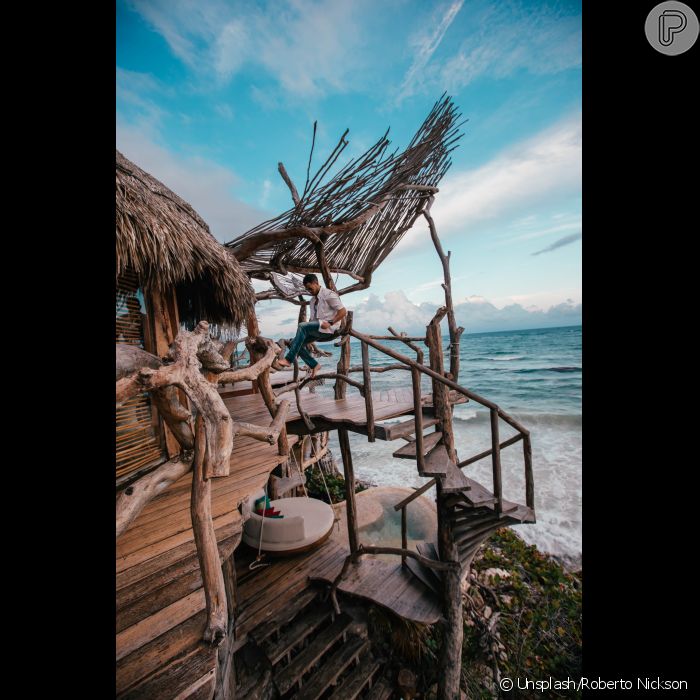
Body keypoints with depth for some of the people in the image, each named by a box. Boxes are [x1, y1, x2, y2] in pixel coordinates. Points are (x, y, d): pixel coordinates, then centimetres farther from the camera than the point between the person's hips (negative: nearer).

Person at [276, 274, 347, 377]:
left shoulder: (329, 294, -3)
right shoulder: (313, 300, 21)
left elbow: (343, 311, -11)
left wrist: (330, 323, -19)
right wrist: (307, 331, 7)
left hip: (327, 329, -8)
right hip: (316, 328, 9)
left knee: (302, 326, -30)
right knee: (295, 343, -8)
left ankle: (288, 360, -32)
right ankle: (313, 365, -2)